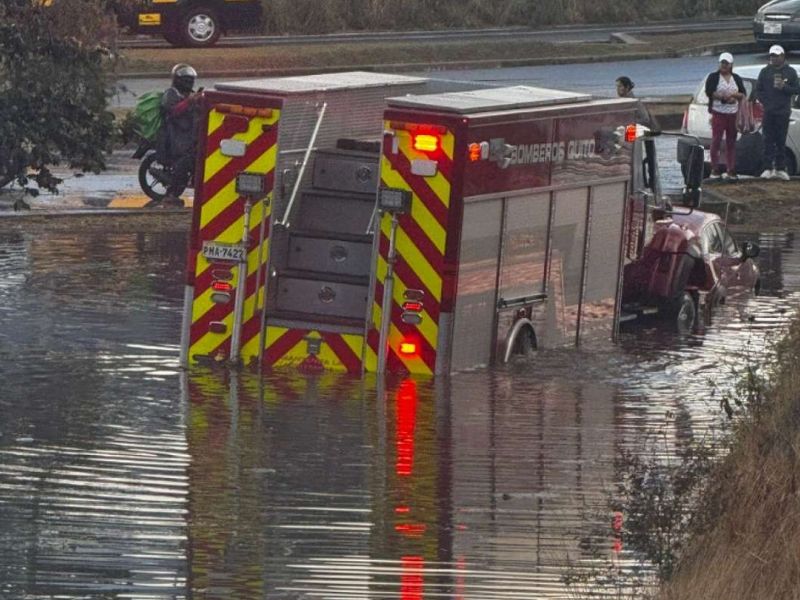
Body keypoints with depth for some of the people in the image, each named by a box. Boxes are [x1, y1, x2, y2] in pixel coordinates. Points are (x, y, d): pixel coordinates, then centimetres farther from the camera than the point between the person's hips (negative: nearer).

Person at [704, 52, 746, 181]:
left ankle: (730, 170, 6)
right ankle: (715, 170, -6)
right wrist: (724, 97, -16)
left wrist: (733, 95, -10)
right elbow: (709, 92, -10)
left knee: (731, 142, 4)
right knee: (716, 141, -8)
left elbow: (743, 94, 9)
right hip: (718, 113, -4)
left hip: (733, 114, 4)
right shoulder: (713, 77, 2)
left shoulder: (736, 78, 14)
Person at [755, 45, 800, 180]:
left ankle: (780, 169, 5)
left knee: (781, 141, 2)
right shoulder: (765, 72, 9)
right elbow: (758, 90, 10)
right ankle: (768, 168, 0)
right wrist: (765, 102, -3)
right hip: (768, 112, 0)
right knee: (768, 140, -2)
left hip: (783, 112, 0)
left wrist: (785, 87, -12)